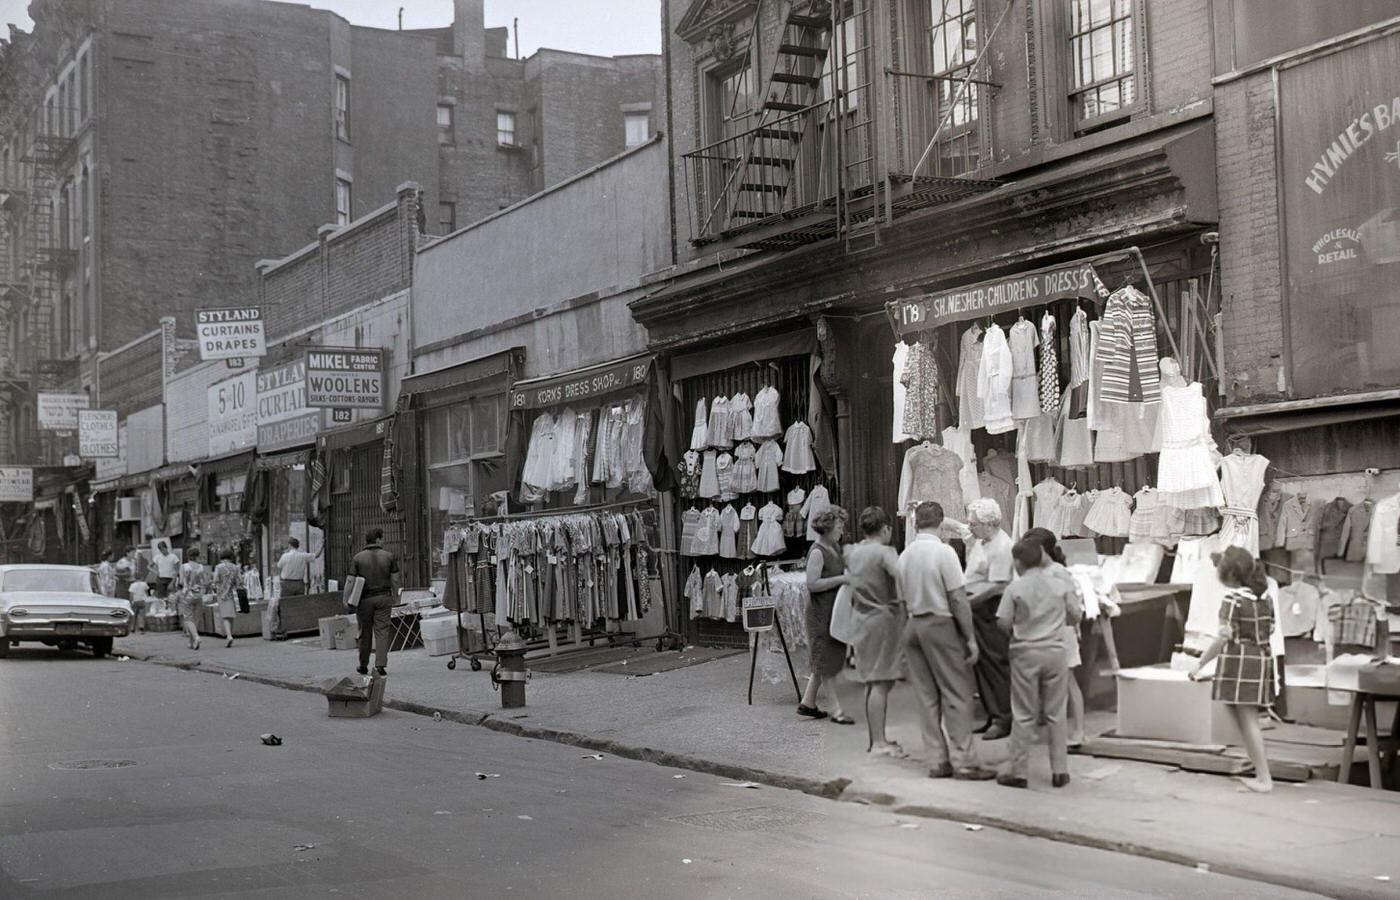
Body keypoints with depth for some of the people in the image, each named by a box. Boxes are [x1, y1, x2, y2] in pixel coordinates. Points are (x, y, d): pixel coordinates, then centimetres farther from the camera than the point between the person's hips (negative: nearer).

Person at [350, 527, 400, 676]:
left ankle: (363, 666, 19)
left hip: (365, 599, 0)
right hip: (383, 597, 0)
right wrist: (395, 597, 11)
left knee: (365, 633, 10)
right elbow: (394, 580, 0)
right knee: (382, 632, 1)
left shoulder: (358, 558, -3)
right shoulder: (389, 557, -1)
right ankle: (381, 665, -10)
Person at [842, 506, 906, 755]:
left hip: (861, 620, 8)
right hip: (884, 618, -8)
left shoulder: (852, 552, 8)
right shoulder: (885, 552, -14)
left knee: (872, 683, 15)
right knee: (881, 683, -5)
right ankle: (879, 742, -4)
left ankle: (875, 739, 21)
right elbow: (903, 576, -30)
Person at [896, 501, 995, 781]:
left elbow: (904, 600, 11)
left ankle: (937, 762, 12)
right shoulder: (943, 552, -12)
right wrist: (970, 638, -11)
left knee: (928, 697, 10)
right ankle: (963, 761, -5)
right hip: (941, 624, -7)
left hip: (912, 627, 7)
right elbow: (958, 599, -14)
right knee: (957, 694, -3)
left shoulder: (904, 556, 7)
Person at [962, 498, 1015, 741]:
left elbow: (996, 586, -23)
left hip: (991, 610, -9)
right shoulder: (978, 541, 10)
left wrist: (967, 602, -20)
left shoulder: (1001, 547, -18)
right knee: (981, 663, 13)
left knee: (995, 664, -3)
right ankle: (992, 714, 22)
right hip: (976, 607, 9)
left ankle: (1003, 720, 5)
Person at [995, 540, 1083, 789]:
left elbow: (1003, 622, -10)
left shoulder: (1015, 588, -9)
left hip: (1025, 653, -2)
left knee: (1024, 715, 5)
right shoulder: (1061, 584, -2)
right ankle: (1060, 771, 12)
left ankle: (1017, 771, 8)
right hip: (1055, 650, 2)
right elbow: (1075, 617, 3)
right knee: (1056, 713, 10)